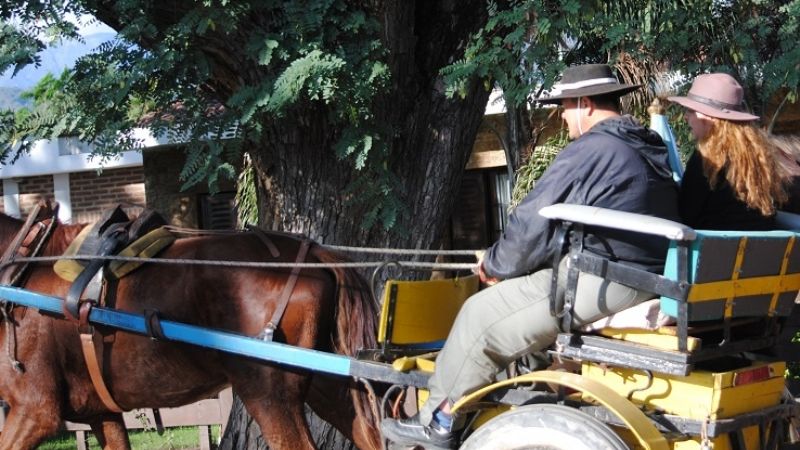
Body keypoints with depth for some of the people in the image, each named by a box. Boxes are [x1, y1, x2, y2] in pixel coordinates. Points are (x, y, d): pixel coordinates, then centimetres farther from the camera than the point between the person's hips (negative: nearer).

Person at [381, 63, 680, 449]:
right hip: (648, 281, 10)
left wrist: (494, 264, 9)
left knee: (482, 315, 2)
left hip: (602, 286, -10)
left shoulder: (588, 150, -15)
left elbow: (531, 225, -11)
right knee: (522, 288, 26)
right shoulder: (650, 147, 14)